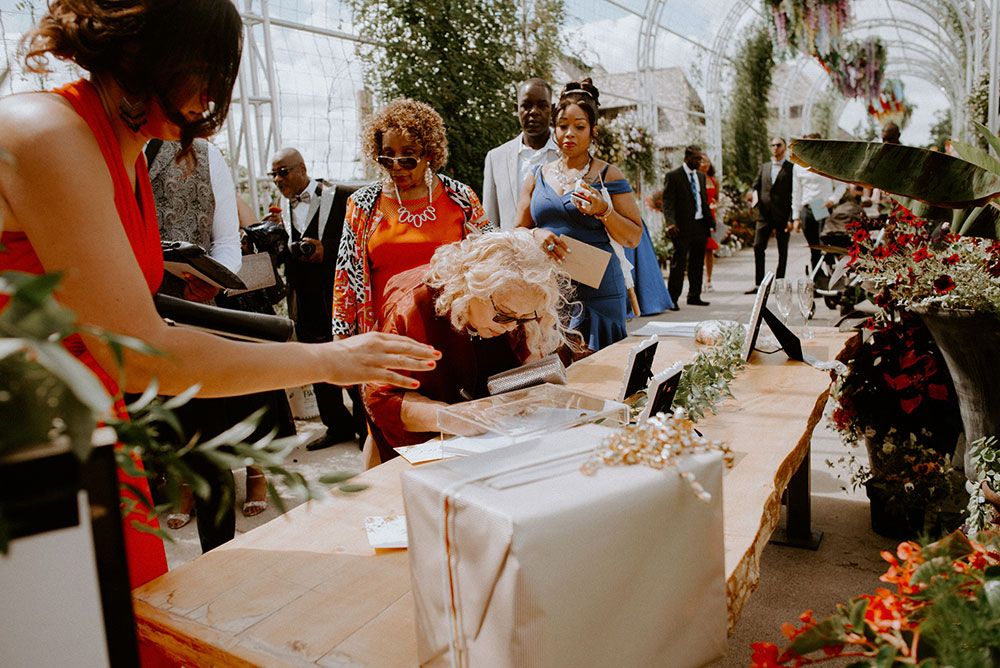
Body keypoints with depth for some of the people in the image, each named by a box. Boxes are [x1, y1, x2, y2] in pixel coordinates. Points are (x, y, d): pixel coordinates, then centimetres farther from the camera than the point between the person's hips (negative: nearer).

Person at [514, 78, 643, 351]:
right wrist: (537, 235, -8)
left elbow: (633, 238, 2)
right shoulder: (538, 177, 14)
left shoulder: (608, 175, 4)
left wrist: (603, 210, -14)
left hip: (597, 291, -2)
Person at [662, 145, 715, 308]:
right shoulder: (673, 176, -4)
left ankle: (694, 296, 21)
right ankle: (672, 299, 2)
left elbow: (704, 201, 21)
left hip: (700, 226, 7)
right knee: (678, 263, -4)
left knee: (697, 264, 11)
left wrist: (710, 222, 15)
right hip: (683, 227, -6)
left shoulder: (701, 176, 17)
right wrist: (670, 223, -23)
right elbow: (667, 201, -11)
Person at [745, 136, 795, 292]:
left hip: (782, 216, -3)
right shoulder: (764, 167, 16)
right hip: (764, 215, 3)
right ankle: (758, 283, -1)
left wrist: (791, 219, -10)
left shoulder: (791, 168, 2)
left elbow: (794, 195, -3)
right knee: (758, 247, -5)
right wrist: (752, 193, -10)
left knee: (783, 251, 4)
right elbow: (756, 185, 16)